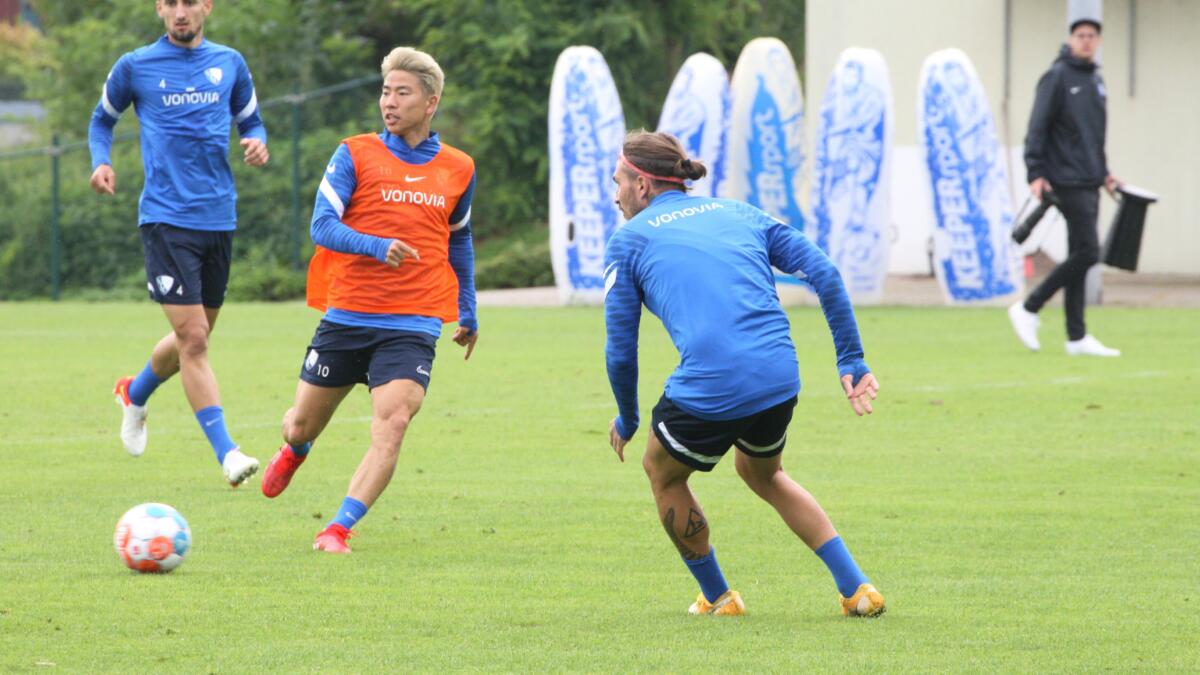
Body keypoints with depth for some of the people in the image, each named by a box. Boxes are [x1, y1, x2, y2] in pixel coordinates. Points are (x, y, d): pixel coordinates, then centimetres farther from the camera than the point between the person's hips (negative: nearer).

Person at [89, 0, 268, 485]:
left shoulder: (230, 64, 8)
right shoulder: (135, 67, 0)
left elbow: (250, 121, 19)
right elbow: (103, 118, 15)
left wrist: (258, 143, -4)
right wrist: (100, 162, -4)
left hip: (219, 218, 4)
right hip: (166, 219, -4)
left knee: (194, 338, 16)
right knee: (193, 338, -14)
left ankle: (135, 394, 45)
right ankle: (227, 454, -13)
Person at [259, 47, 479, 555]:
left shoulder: (458, 169, 8)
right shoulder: (356, 155, -1)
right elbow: (322, 226, -11)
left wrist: (467, 312, 28)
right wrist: (379, 247, -28)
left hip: (413, 327, 0)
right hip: (346, 317, 0)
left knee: (392, 426, -22)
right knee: (303, 426, 11)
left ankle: (338, 530, -19)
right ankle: (293, 451, 49)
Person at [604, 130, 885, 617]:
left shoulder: (629, 240, 10)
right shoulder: (740, 213, 21)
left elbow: (620, 350, 8)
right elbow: (823, 272, 12)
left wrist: (626, 420, 25)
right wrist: (852, 361, 14)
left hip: (708, 390, -5)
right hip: (779, 378, 5)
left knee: (663, 472, 26)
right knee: (761, 472, 33)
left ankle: (717, 598, 33)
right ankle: (856, 588, 23)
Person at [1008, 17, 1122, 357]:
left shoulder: (1095, 80, 17)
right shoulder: (1057, 77, -7)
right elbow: (1038, 127, -12)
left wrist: (1104, 172, 19)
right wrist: (1035, 173, -18)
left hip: (1089, 182, 8)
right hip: (1068, 181, -8)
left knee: (1080, 256, 8)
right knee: (1087, 252, -14)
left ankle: (1077, 337, 9)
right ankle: (1028, 309, -4)